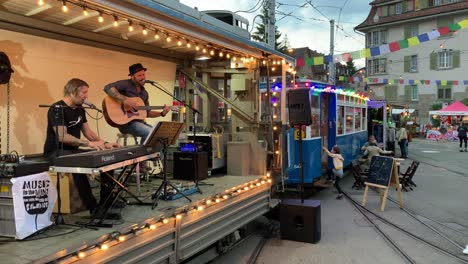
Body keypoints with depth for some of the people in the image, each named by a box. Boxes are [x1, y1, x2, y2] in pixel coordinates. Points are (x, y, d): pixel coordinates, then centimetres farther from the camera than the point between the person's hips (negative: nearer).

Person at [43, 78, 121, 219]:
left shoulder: (80, 109, 12)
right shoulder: (57, 109, -14)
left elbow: (88, 132, 15)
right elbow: (62, 137, -25)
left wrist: (105, 144, 0)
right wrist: (88, 143, -35)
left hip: (73, 151, 8)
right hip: (56, 153, -8)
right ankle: (93, 208, -30)